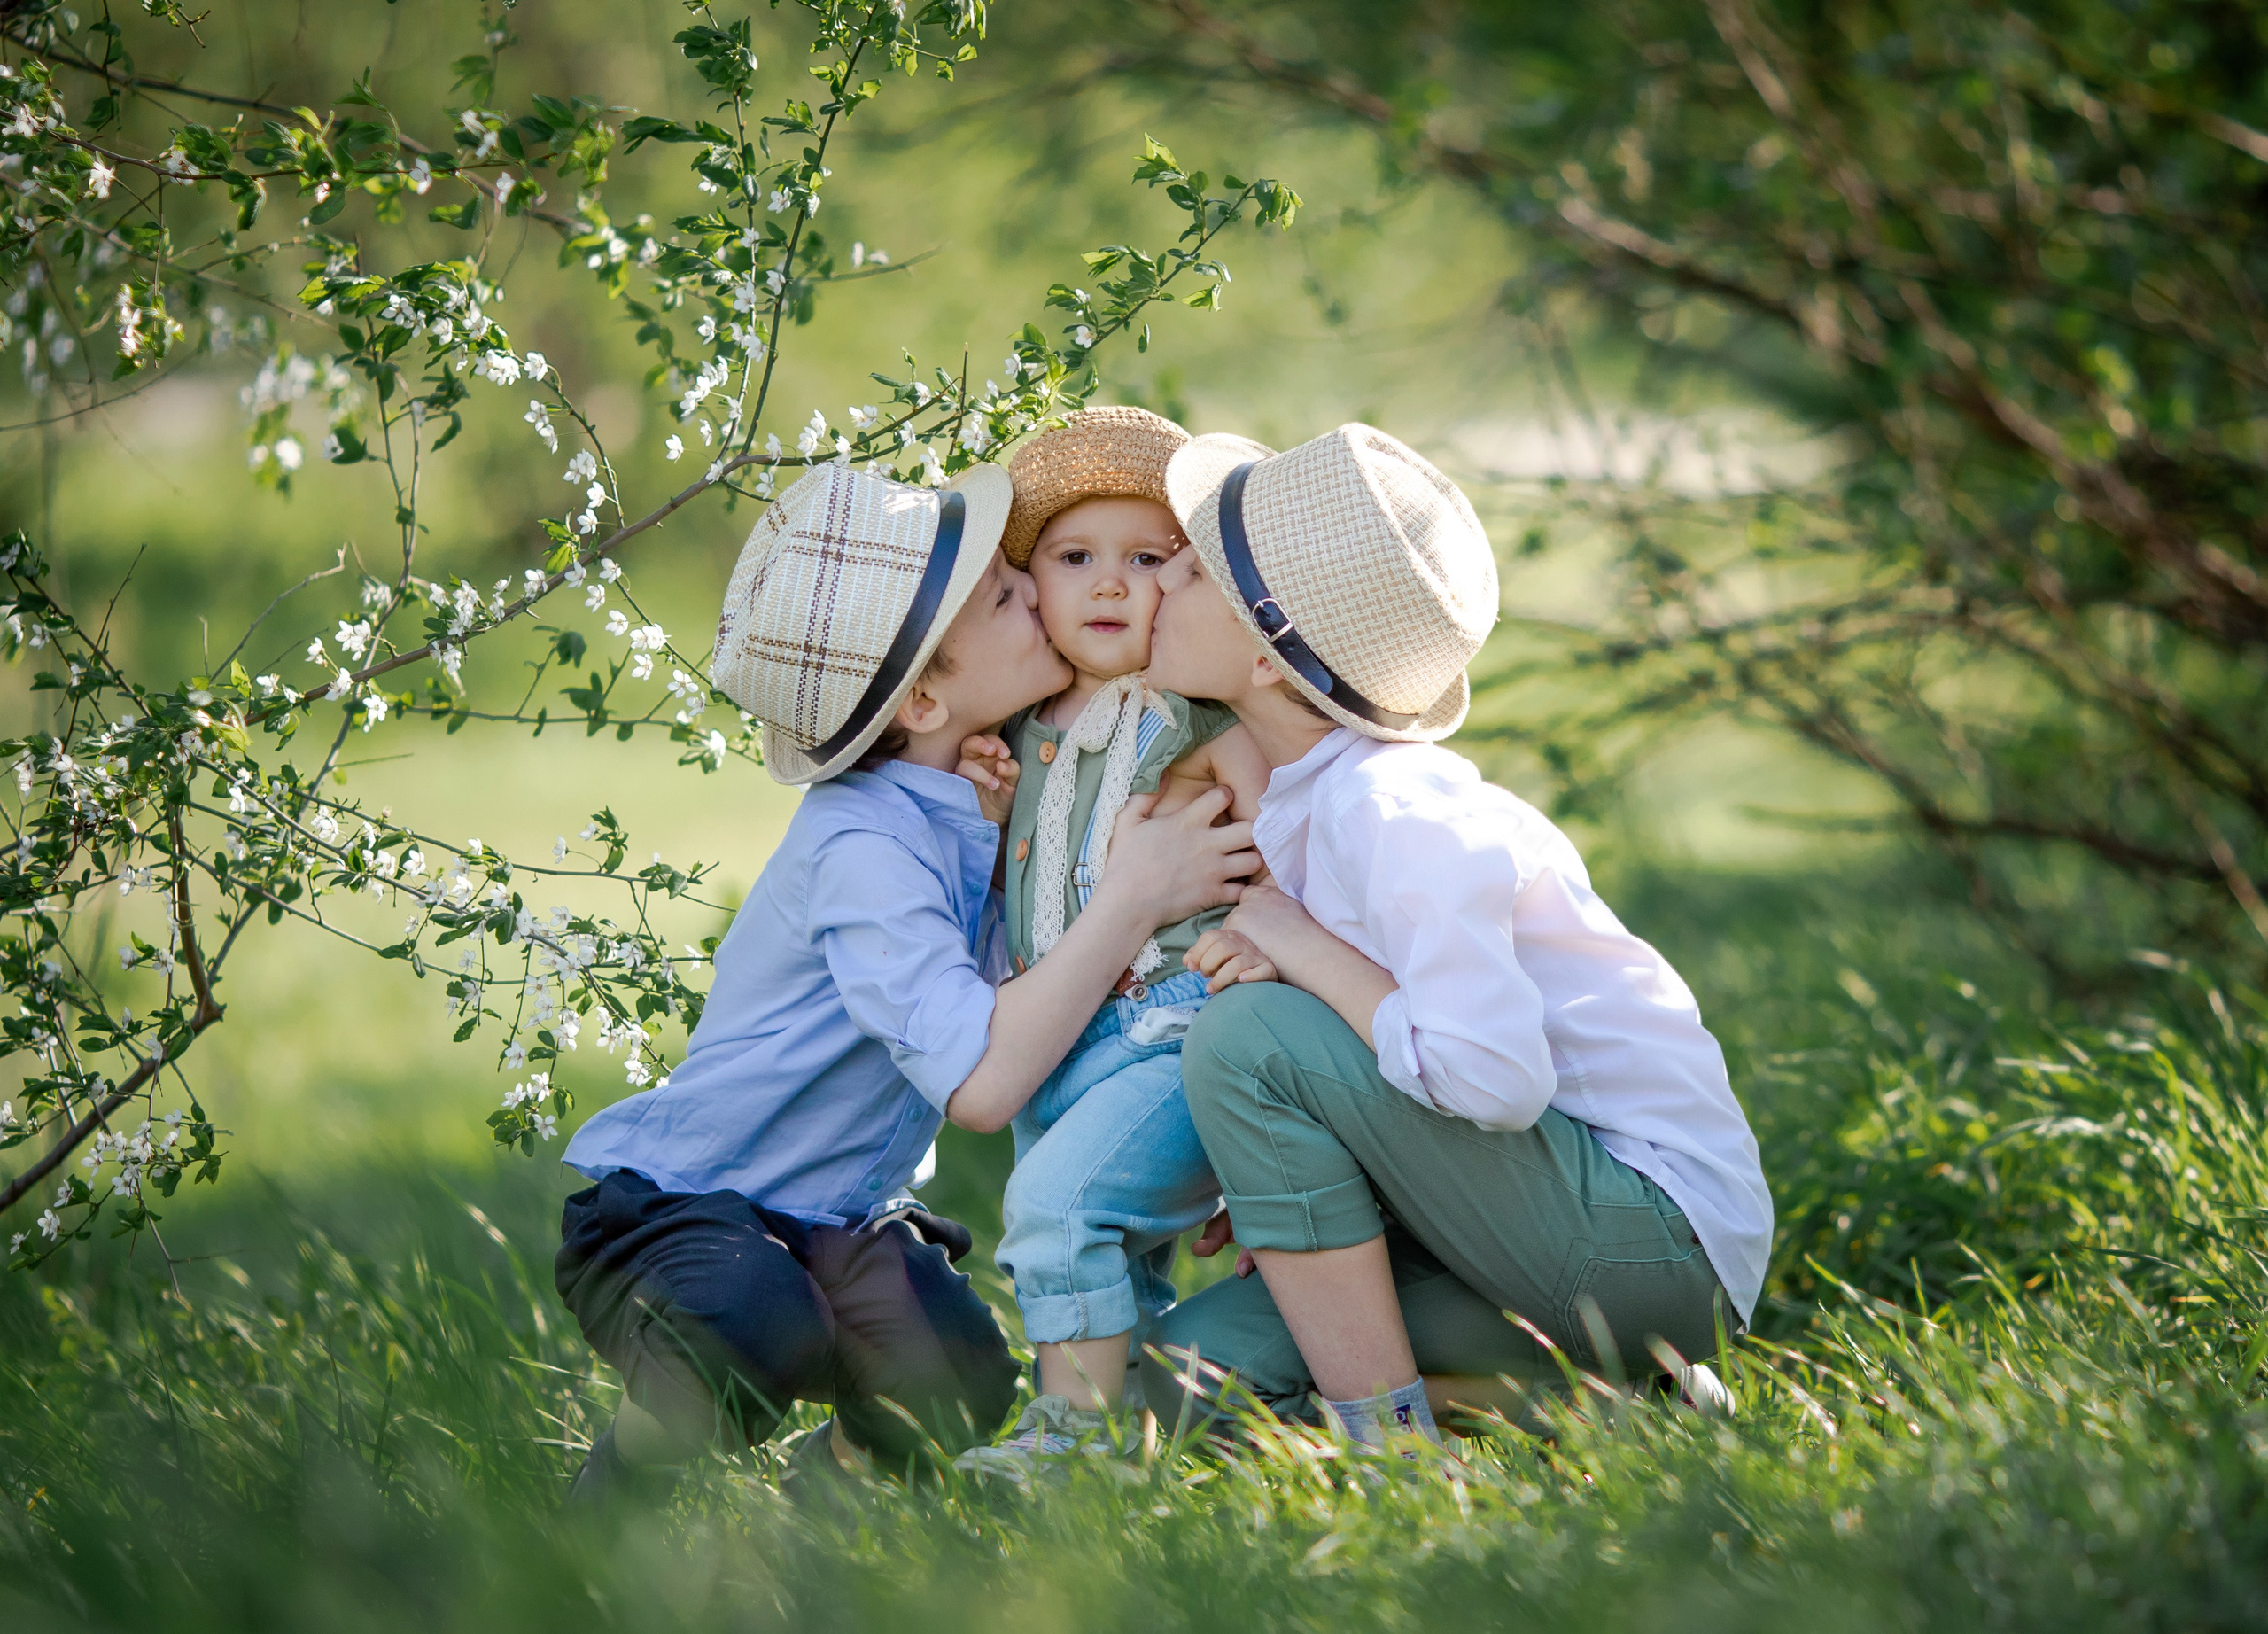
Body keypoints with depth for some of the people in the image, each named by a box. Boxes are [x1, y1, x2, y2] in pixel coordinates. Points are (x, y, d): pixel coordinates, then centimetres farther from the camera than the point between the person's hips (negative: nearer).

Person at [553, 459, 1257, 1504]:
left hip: (833, 1221, 6)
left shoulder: (980, 798, 1)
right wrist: (1136, 898, -28)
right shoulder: (862, 846, -25)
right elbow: (982, 1081, -35)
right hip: (665, 1208, -6)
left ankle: (837, 1475, 9)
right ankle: (608, 1523, -10)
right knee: (761, 1334, -40)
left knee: (960, 1394, -25)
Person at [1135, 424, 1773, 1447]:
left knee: (1245, 1039, -21)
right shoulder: (1302, 803, 9)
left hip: (1657, 1238, -9)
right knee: (1184, 1380, -2)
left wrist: (1300, 945, -19)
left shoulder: (1399, 815, -21)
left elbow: (1491, 1075, -31)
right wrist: (1284, 1192, 3)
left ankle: (1386, 1445, -15)